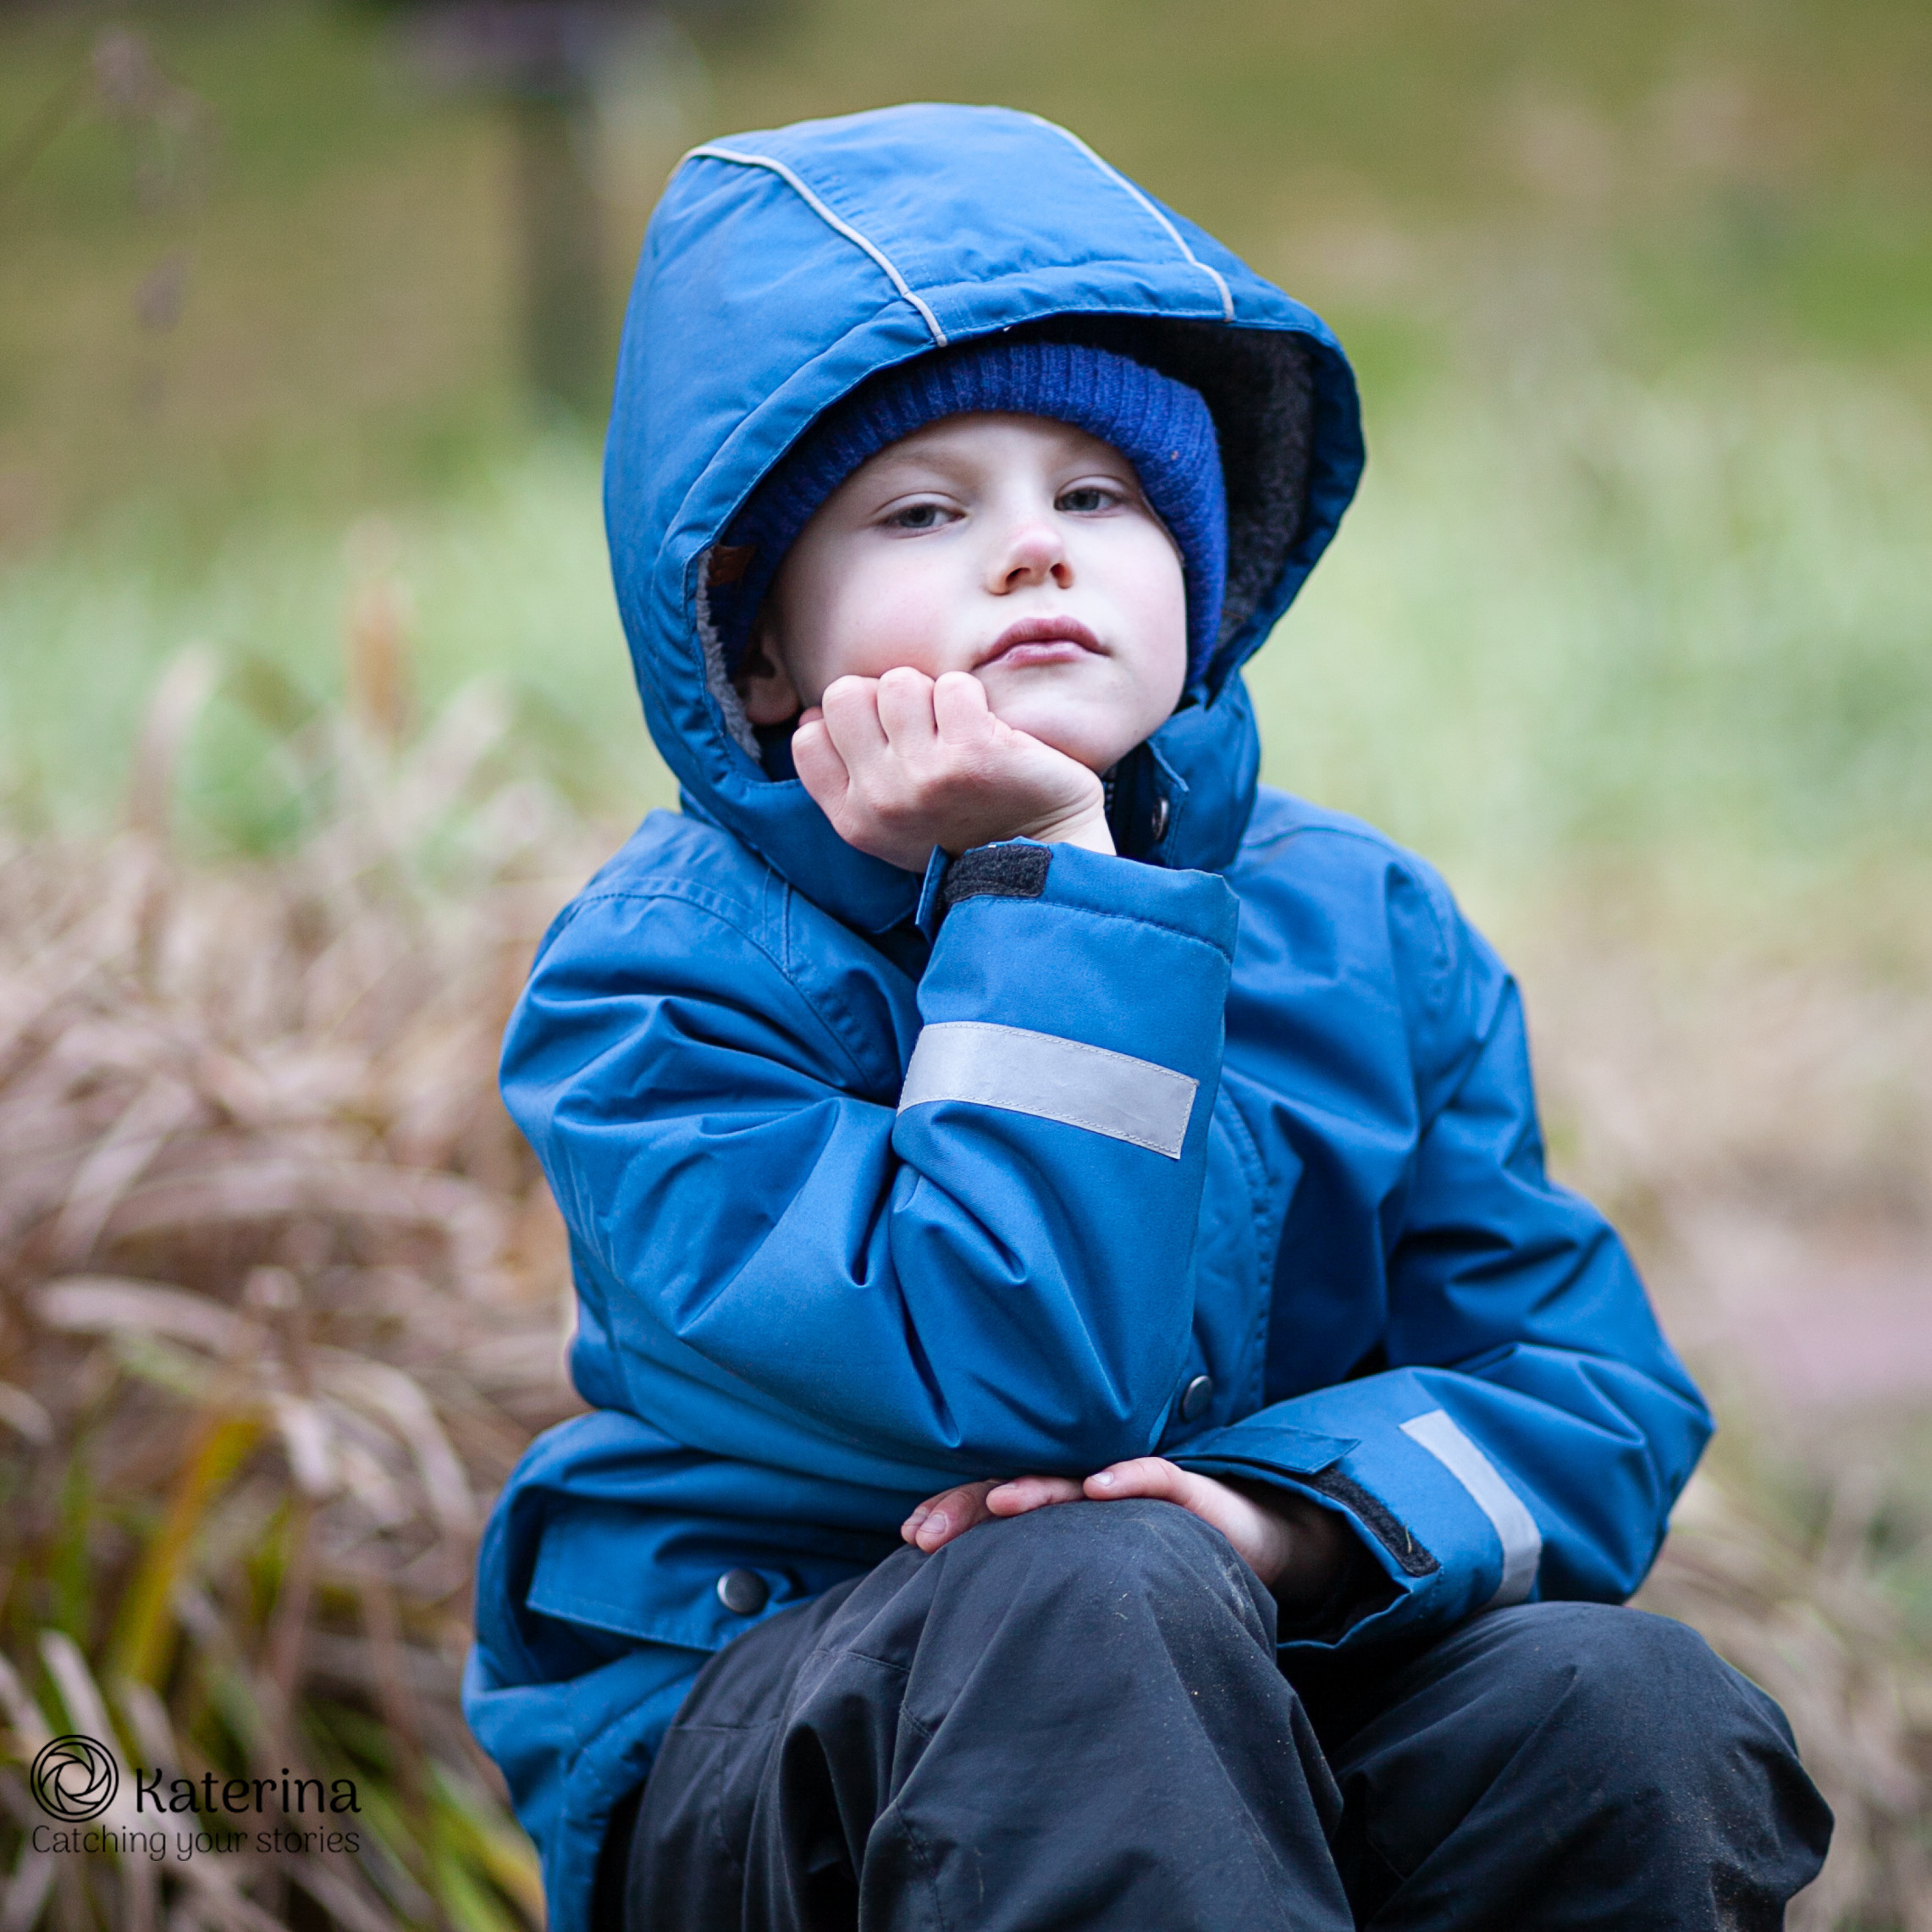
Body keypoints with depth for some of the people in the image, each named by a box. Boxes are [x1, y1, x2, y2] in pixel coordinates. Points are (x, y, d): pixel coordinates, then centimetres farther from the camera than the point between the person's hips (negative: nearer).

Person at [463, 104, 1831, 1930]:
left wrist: (1299, 1516, -19)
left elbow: (1592, 1388, 1)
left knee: (1616, 1702, -26)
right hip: (756, 1763, -4)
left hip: (1262, 1725, 4)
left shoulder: (1363, 931, 5)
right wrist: (1047, 893, -22)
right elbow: (1018, 1385, -25)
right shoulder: (660, 980, -11)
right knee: (1090, 1596, -36)